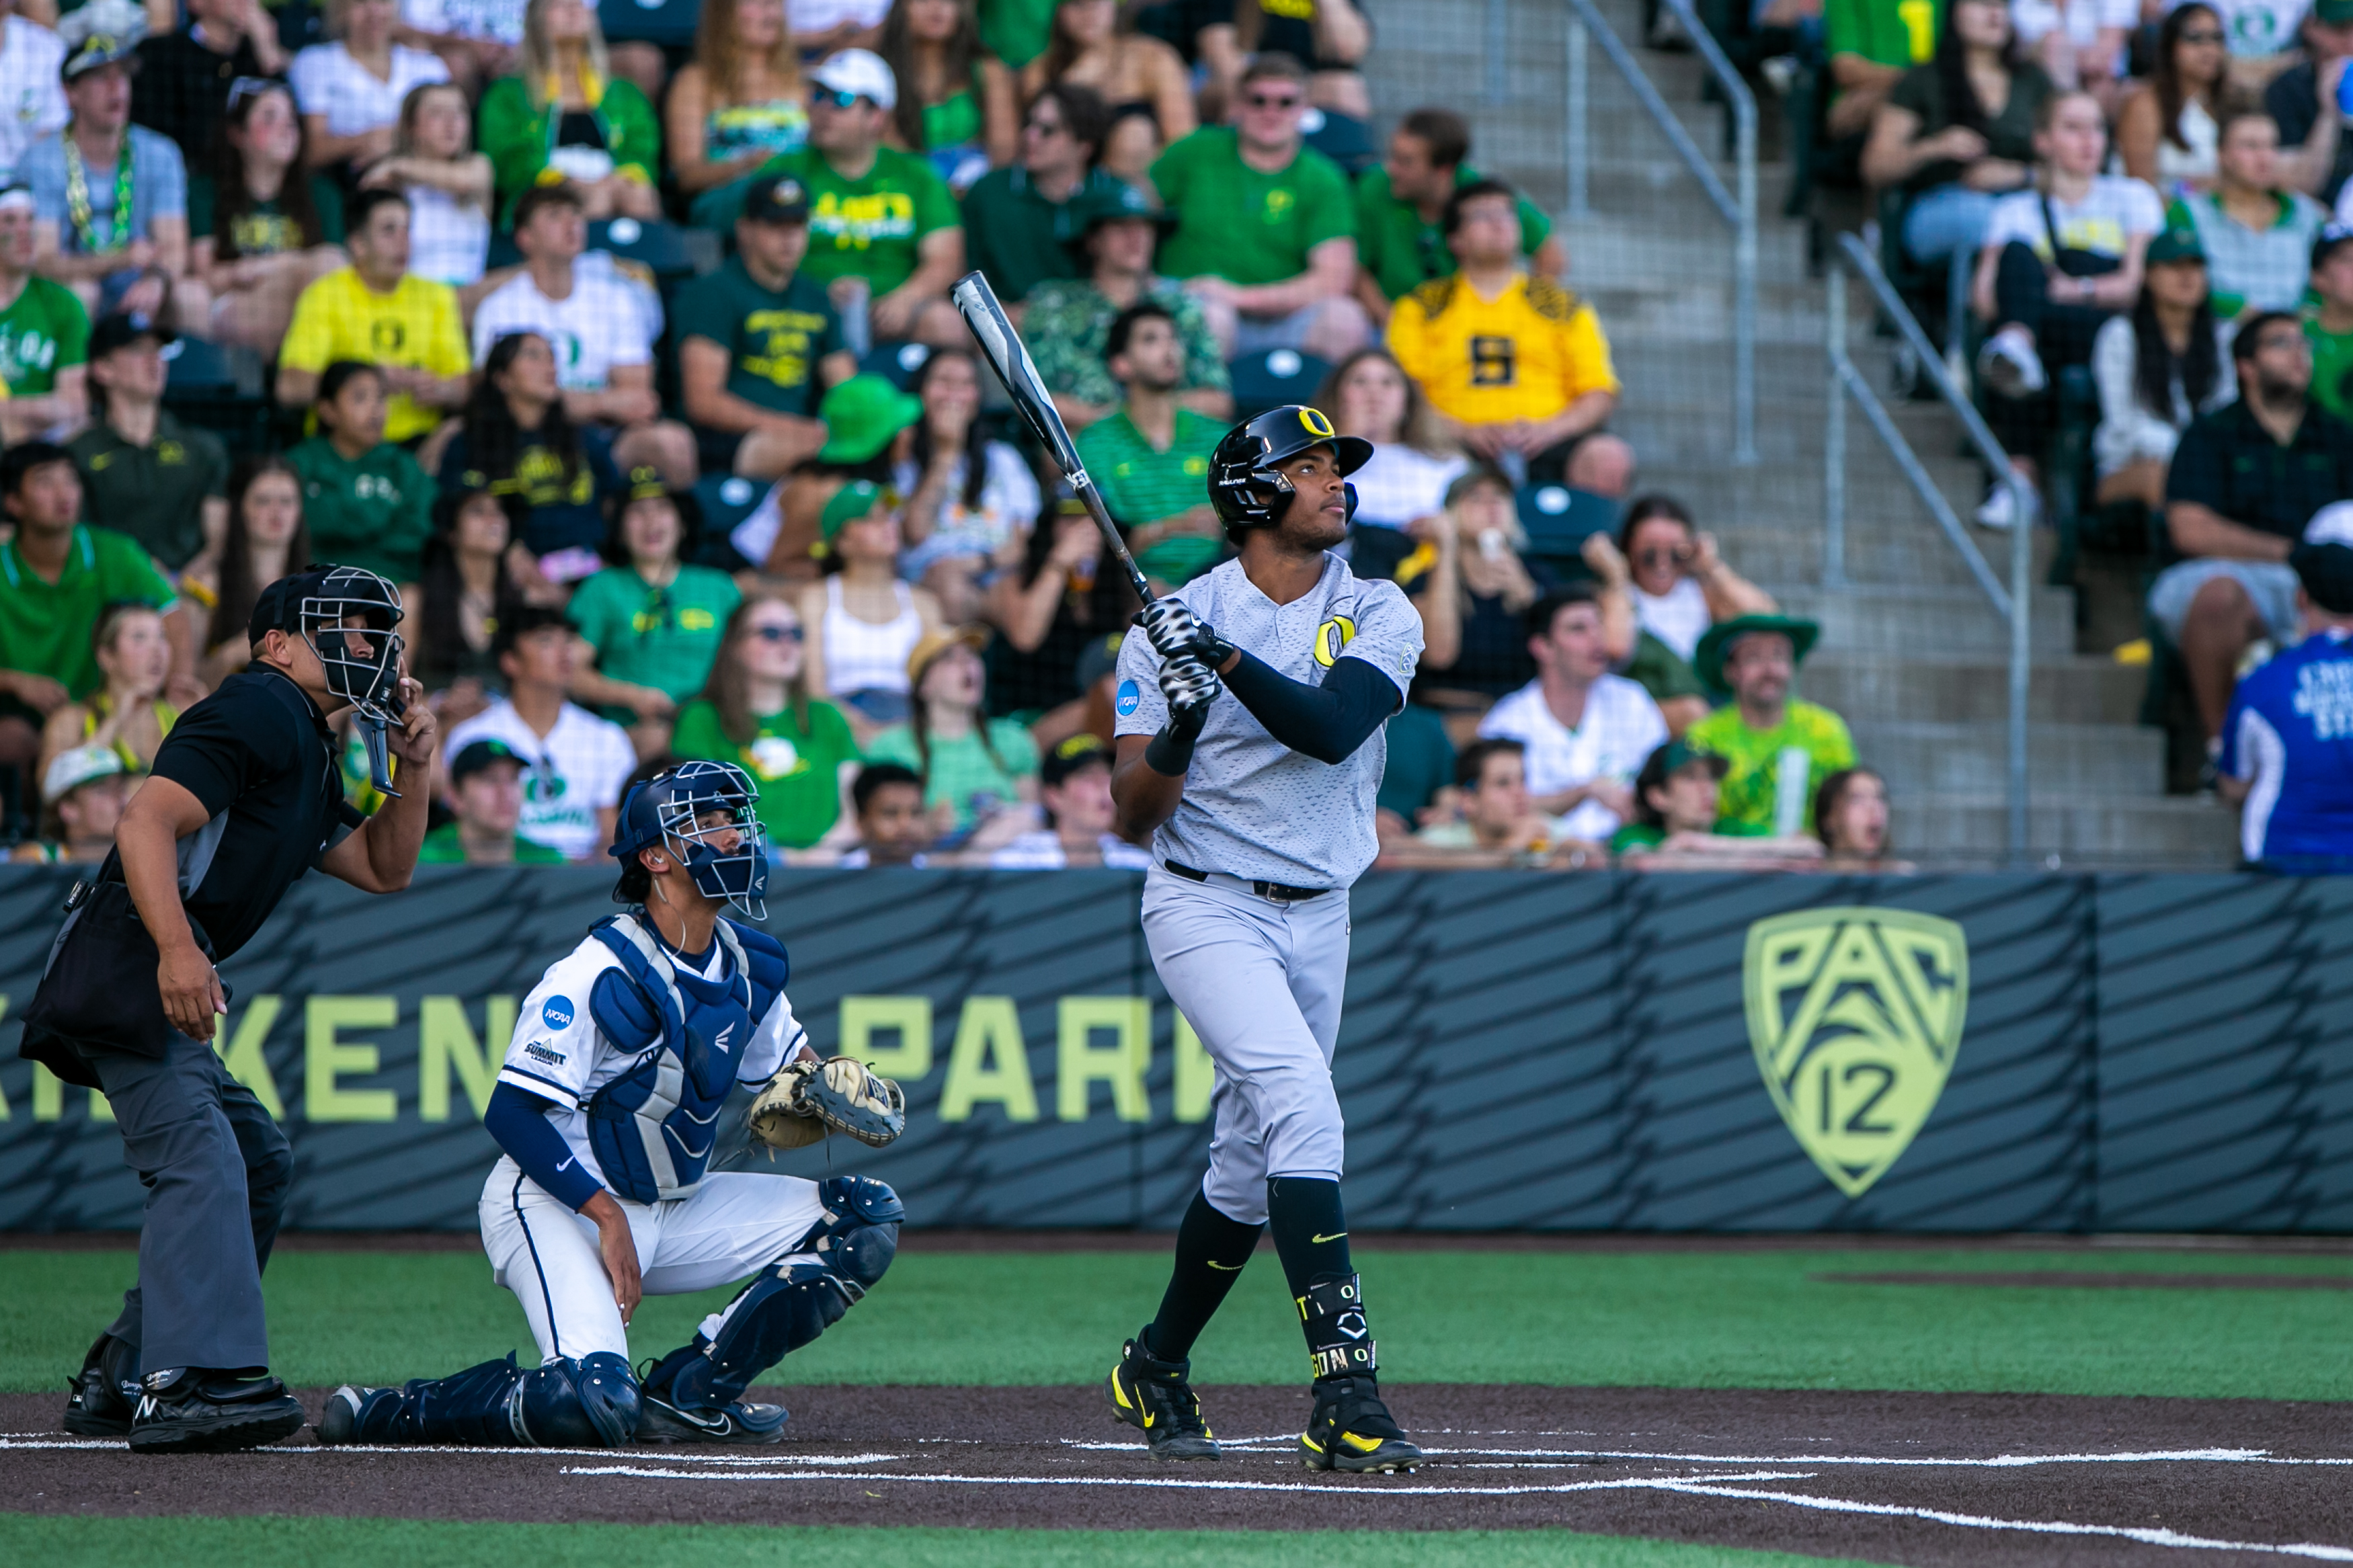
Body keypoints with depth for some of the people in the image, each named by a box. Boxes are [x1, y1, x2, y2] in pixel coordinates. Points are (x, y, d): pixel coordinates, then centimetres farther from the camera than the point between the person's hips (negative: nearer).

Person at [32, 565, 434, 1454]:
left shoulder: (308, 756, 25)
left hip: (163, 984, 11)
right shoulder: (259, 712, -6)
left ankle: (119, 1381, 17)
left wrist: (413, 769, 16)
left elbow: (383, 871, 32)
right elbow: (147, 820, -19)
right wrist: (177, 947, -32)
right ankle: (189, 1384, -37)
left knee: (259, 1164, 17)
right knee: (202, 1162, -24)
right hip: (126, 969, -11)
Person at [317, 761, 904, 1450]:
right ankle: (380, 1415, -8)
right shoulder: (596, 976, -19)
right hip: (554, 1206, -8)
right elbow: (511, 1114, -20)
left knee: (867, 1219, -2)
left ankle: (687, 1390, -2)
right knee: (594, 1406, -31)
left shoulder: (747, 964, 5)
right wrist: (608, 1216, -25)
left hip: (673, 1210, 8)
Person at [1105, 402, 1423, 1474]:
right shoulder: (1173, 623, -4)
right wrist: (1179, 723, -25)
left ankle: (1158, 1366, 36)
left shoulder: (1377, 616, 2)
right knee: (1303, 1107, -24)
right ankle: (1345, 1394, -29)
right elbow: (1133, 816, -7)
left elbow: (1332, 727, -19)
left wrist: (1225, 660, -29)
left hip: (1317, 920, 5)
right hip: (1206, 909, -5)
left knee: (1249, 1167, 13)